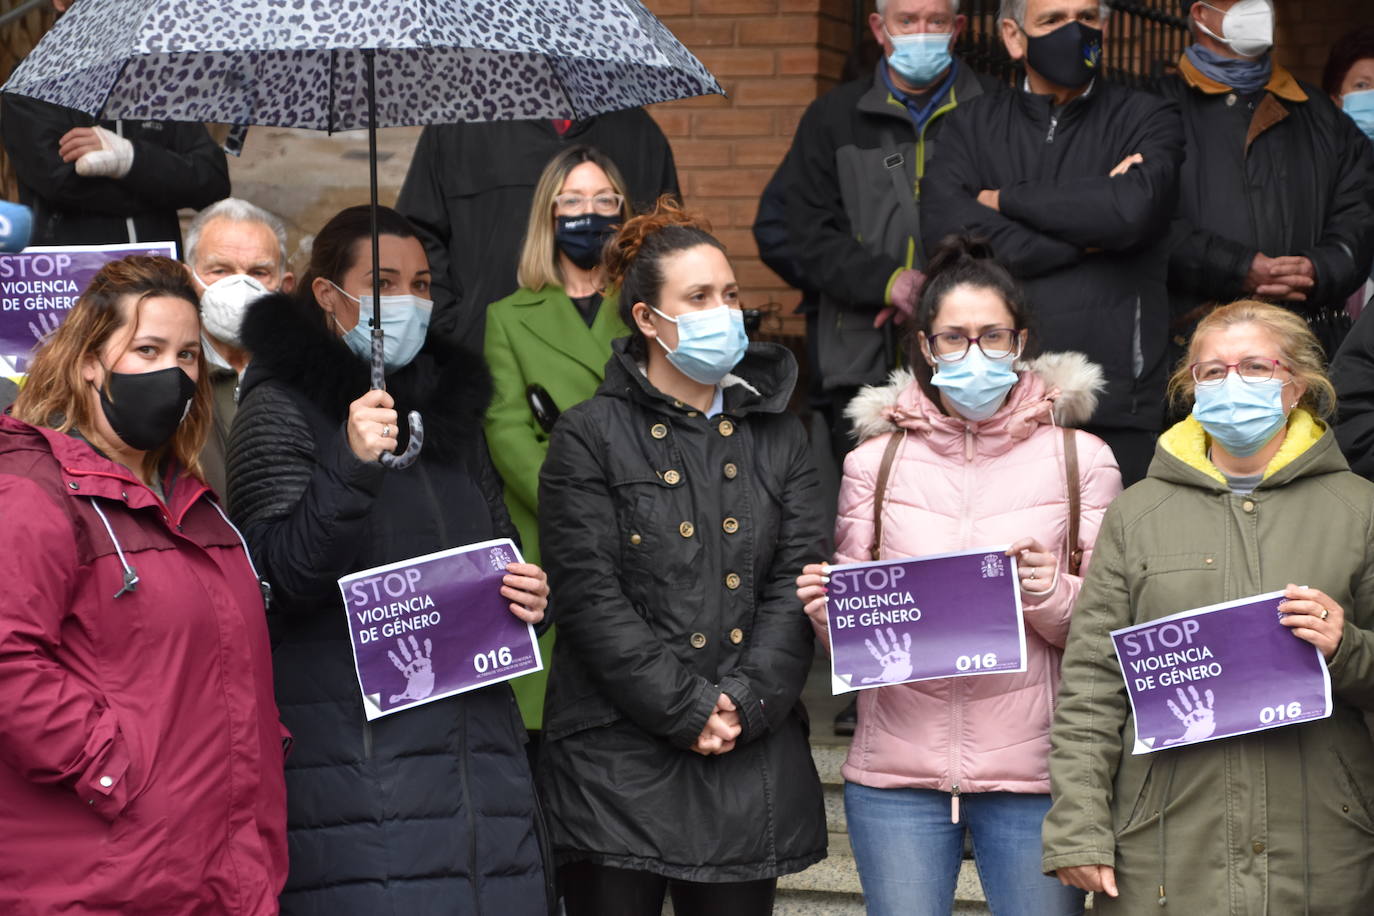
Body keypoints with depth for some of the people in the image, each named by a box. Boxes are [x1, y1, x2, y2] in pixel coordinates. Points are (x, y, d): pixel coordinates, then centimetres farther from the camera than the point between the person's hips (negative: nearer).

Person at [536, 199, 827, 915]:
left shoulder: (777, 436, 13)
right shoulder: (589, 438, 0)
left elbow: (796, 584, 4)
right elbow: (592, 599, -8)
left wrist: (746, 700, -11)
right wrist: (688, 711, -13)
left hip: (752, 760, 3)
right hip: (618, 760, -3)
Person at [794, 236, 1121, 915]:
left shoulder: (1080, 459, 3)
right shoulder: (875, 462, 7)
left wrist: (1054, 598, -16)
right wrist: (828, 613, -10)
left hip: (1031, 775, -1)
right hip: (897, 774, 1)